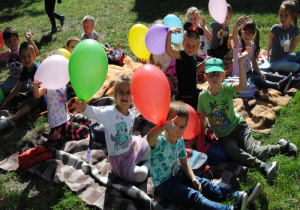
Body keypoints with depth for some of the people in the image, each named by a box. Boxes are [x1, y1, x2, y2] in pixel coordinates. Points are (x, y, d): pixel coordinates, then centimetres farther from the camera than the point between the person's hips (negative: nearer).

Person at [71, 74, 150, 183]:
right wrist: (84, 108, -66)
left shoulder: (131, 116, -2)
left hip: (131, 150, 6)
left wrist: (133, 142, -2)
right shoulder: (109, 112, -24)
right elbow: (95, 113, -47)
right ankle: (147, 164, 12)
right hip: (118, 158, -6)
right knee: (139, 176, -19)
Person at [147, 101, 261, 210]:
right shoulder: (159, 141, -26)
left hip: (178, 174, 8)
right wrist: (164, 126, -74)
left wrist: (193, 178, -3)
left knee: (204, 184, 0)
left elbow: (184, 162, 13)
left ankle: (239, 196, 0)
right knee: (194, 196, -22)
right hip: (164, 184, -8)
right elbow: (149, 138, -53)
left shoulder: (180, 140, -1)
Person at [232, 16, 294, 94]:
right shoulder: (238, 43, -15)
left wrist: (259, 73, -7)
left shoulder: (252, 45, 4)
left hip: (249, 72, 6)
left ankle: (288, 79, -18)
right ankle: (279, 86, -41)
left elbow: (254, 61, 9)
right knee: (259, 79, -24)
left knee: (264, 76, -10)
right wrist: (237, 23, -59)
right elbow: (234, 35, -39)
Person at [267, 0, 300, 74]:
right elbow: (270, 44, -1)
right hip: (275, 61, -5)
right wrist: (269, 58, 7)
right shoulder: (275, 28, -14)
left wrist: (289, 56, 18)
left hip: (286, 57, 5)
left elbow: (294, 45, 11)